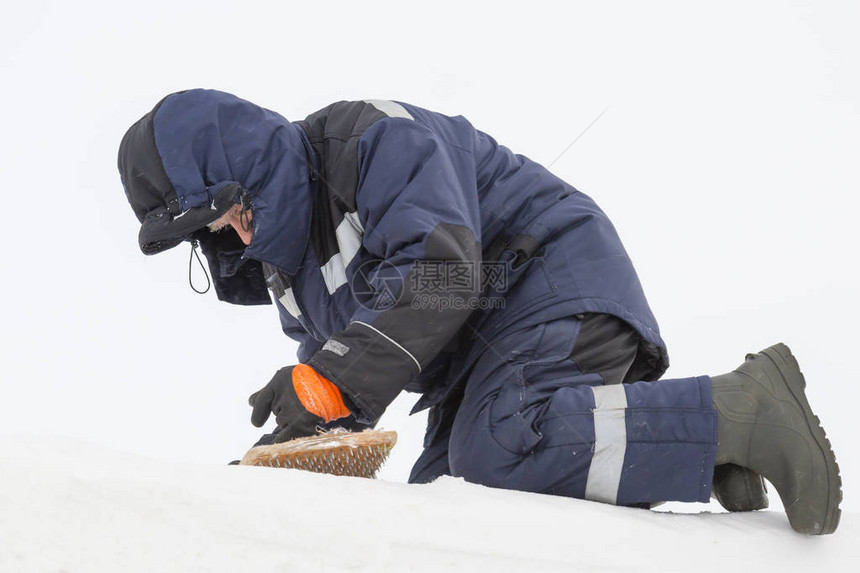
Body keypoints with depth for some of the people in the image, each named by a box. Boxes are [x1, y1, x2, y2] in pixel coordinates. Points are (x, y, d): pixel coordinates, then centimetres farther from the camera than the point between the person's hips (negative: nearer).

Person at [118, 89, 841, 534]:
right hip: (480, 352, 11)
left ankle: (739, 412, -30)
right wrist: (289, 448, 2)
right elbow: (328, 350, 20)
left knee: (494, 450, -33)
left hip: (555, 286, -11)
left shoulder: (377, 140, -18)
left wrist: (326, 382, -33)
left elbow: (439, 277, -30)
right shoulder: (284, 256, 13)